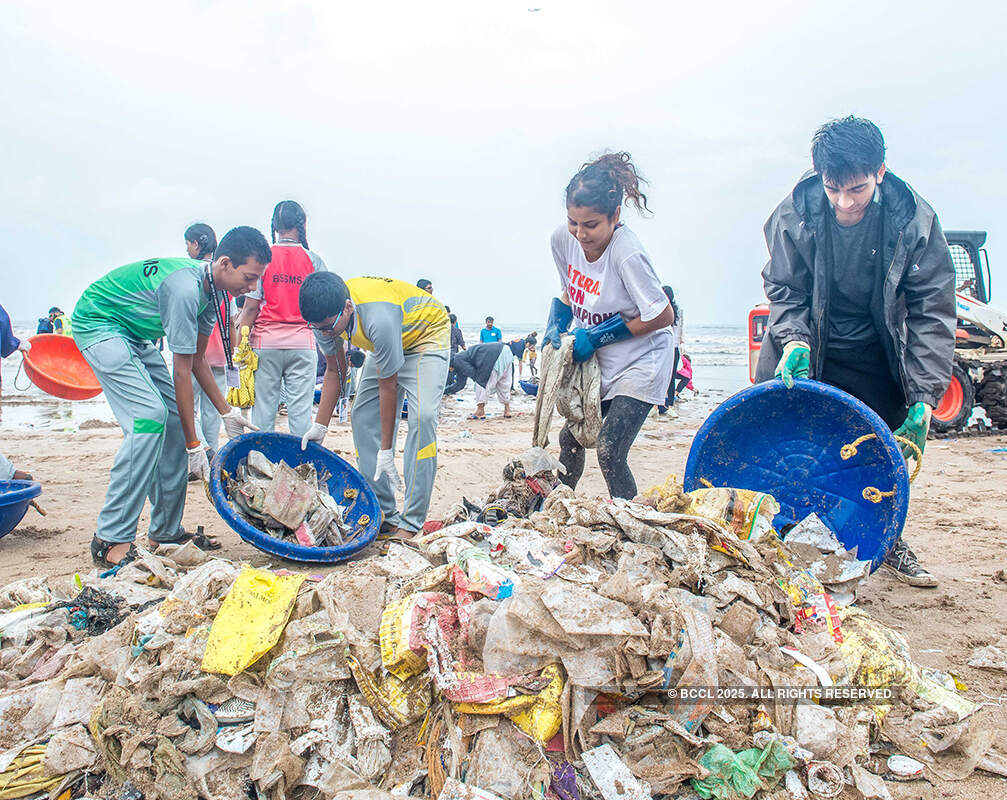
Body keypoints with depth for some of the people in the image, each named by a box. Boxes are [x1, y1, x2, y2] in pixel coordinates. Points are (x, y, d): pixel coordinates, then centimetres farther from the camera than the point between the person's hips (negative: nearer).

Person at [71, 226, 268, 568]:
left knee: (174, 417, 2)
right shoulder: (184, 288, -30)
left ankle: (167, 530, 9)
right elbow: (182, 371, -26)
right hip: (99, 325, -10)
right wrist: (194, 445, -20)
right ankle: (111, 540, -19)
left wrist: (226, 411, 11)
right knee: (149, 417, -23)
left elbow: (198, 359, 10)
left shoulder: (212, 290, -1)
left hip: (135, 335, 10)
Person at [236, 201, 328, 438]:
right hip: (303, 343, 0)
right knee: (301, 411, 3)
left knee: (263, 410, 6)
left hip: (266, 341, 0)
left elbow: (251, 307, -4)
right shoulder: (313, 260, 2)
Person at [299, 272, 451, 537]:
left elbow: (388, 387, -31)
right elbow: (334, 371, -4)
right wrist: (319, 426, -5)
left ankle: (410, 522, -20)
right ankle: (381, 514, 4)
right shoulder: (324, 315, -20)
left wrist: (386, 450, -24)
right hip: (384, 345, 8)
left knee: (422, 415, -24)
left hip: (427, 335, -7)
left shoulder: (379, 319, -41)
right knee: (362, 415, -3)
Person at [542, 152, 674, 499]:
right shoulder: (563, 239, -10)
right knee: (570, 438, 11)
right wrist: (556, 327, -8)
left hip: (639, 363, -6)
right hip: (595, 361, 7)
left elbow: (663, 316, -20)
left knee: (608, 451, -13)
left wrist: (595, 337, -19)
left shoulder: (627, 254, -29)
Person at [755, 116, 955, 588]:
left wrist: (924, 398, -21)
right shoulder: (793, 216, -19)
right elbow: (783, 292, -6)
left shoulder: (914, 221, -18)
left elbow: (932, 313, -15)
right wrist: (794, 341, -26)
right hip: (809, 349, -1)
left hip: (875, 357, 1)